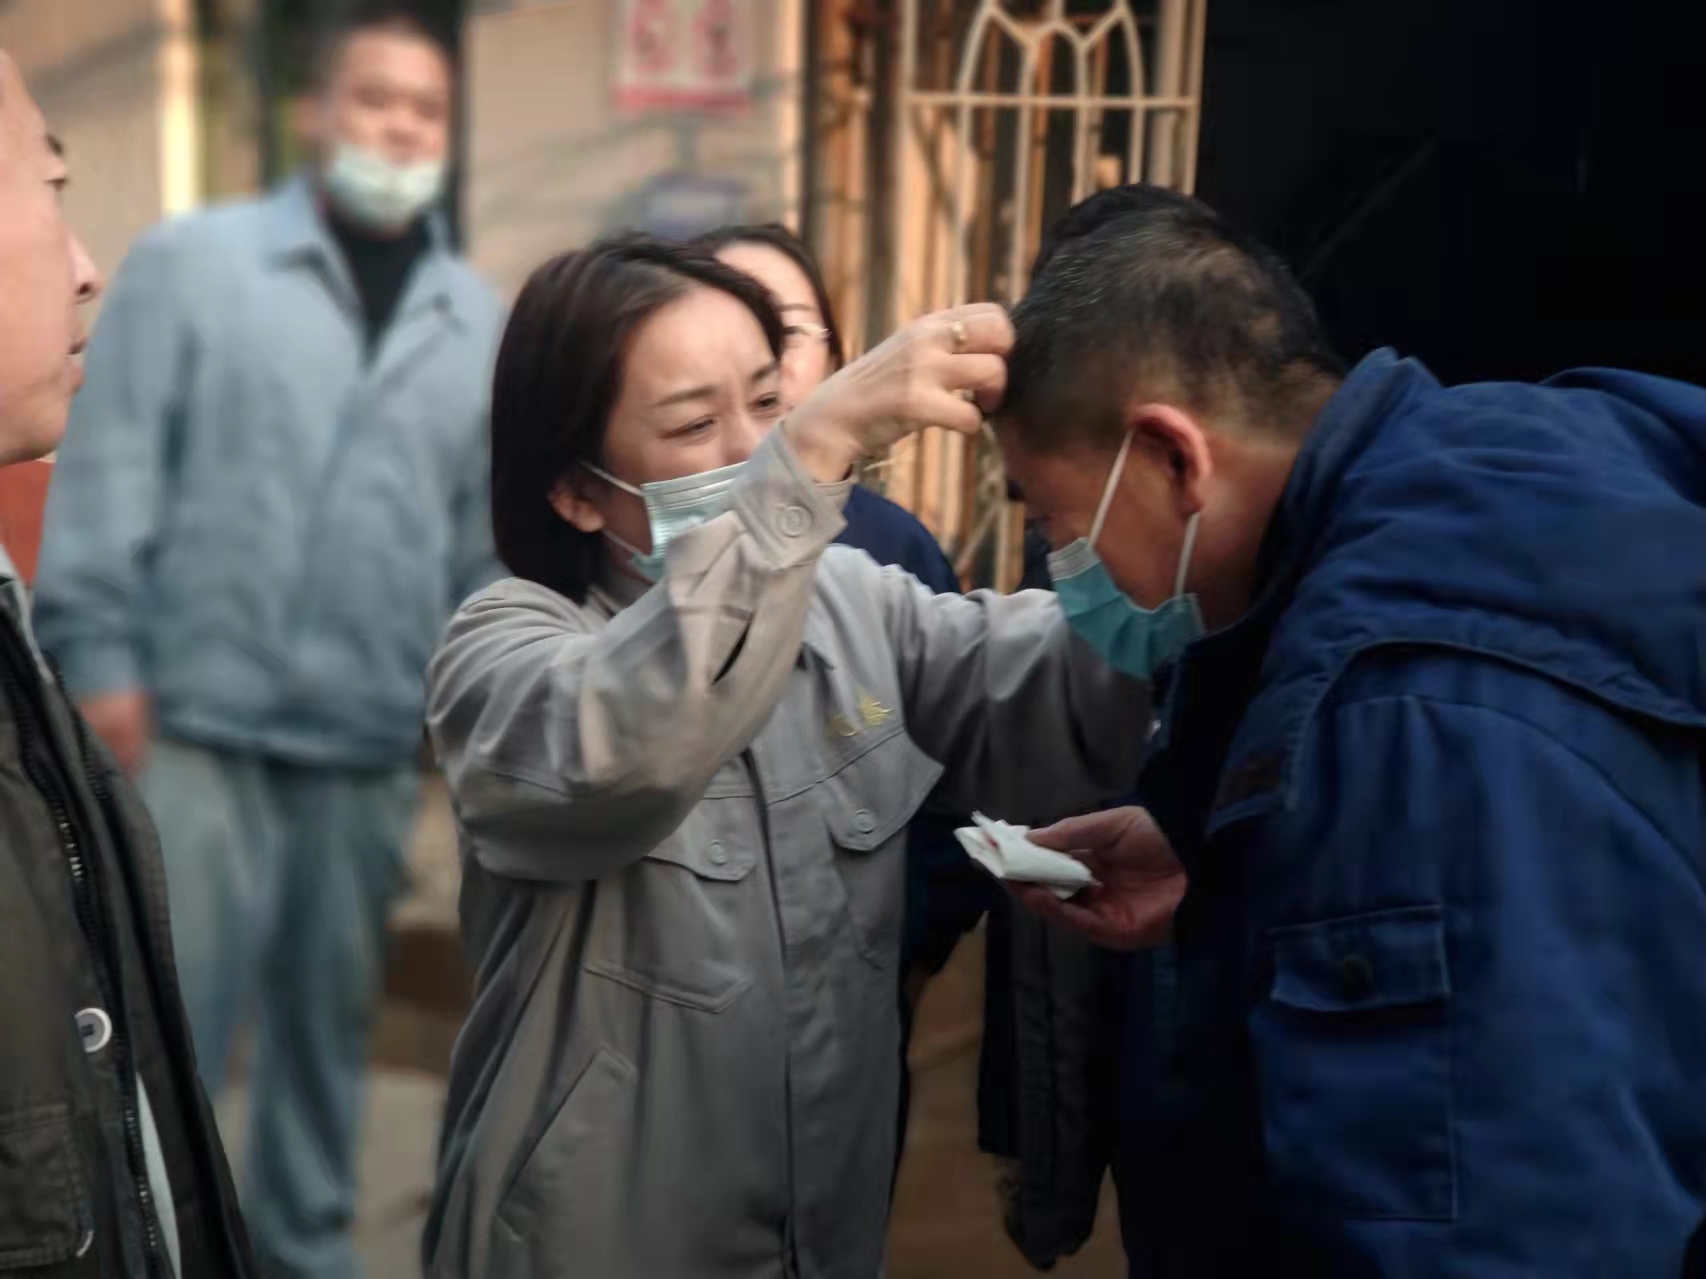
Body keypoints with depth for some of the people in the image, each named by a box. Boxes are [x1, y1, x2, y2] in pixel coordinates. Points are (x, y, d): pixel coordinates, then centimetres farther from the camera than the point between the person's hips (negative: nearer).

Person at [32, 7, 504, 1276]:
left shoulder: (477, 317, 12)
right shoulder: (192, 261, 1)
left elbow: (491, 530, 16)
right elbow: (109, 468, -3)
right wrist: (101, 653, -8)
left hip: (370, 747, 4)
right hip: (202, 722, -3)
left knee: (331, 1021, 14)